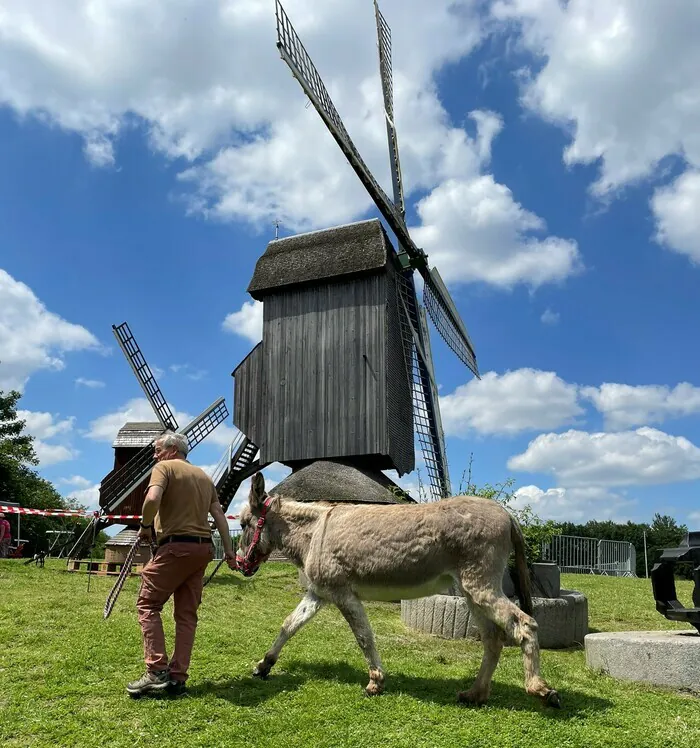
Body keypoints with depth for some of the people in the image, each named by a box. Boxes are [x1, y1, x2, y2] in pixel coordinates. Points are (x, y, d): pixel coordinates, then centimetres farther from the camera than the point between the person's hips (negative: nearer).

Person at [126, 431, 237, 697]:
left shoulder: (164, 468, -1)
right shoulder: (203, 475, 19)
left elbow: (152, 498, -20)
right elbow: (219, 514, 16)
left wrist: (145, 526, -4)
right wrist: (228, 549, 18)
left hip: (176, 546, -7)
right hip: (203, 547, 7)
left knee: (148, 604, 4)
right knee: (187, 614, 10)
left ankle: (157, 671, -3)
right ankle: (177, 678, 10)